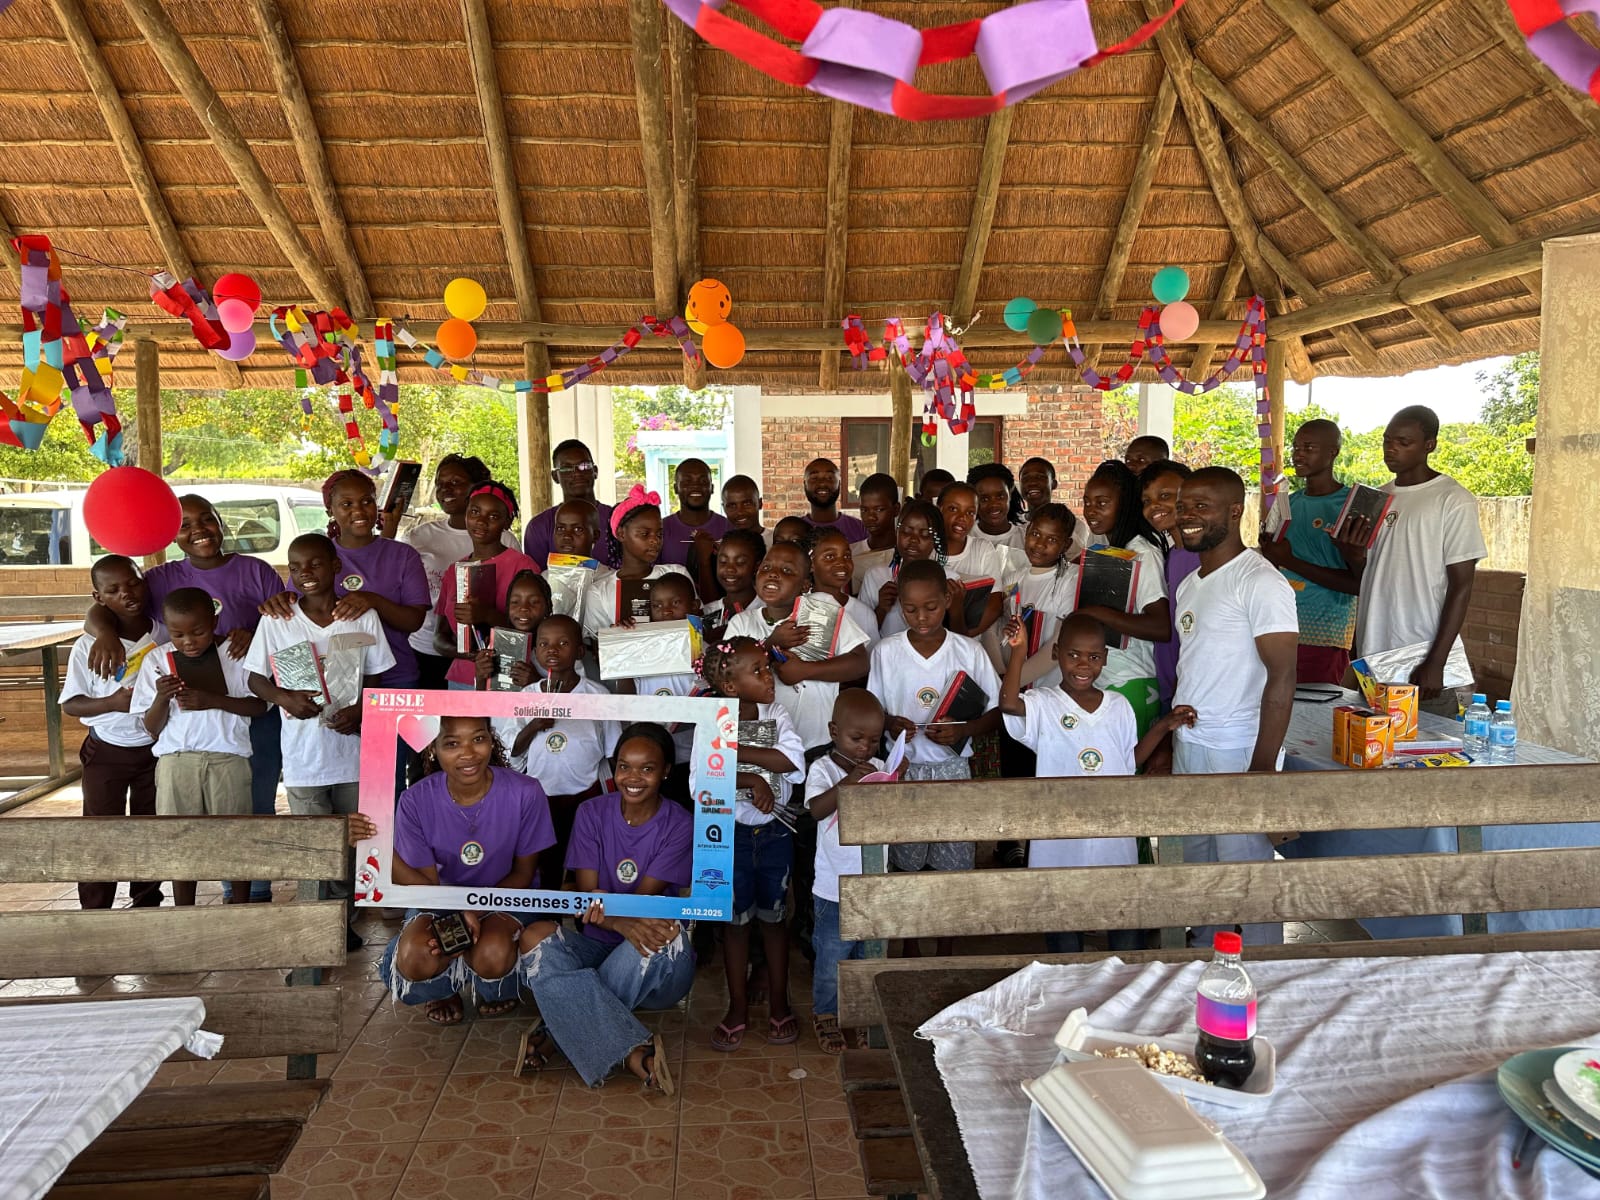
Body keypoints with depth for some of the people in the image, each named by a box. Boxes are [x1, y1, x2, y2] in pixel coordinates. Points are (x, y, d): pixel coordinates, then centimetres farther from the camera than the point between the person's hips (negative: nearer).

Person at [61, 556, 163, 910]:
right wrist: (112, 703, -24)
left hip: (155, 748, 2)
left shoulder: (165, 636, -7)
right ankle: (94, 912, 13)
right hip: (106, 752, -2)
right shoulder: (88, 646, -11)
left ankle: (147, 901, 28)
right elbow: (70, 704, -7)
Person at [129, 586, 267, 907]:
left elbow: (260, 706, -1)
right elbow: (152, 729, 6)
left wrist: (213, 700, -14)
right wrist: (162, 698, -14)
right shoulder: (157, 660, 5)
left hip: (228, 757, -1)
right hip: (176, 759, 2)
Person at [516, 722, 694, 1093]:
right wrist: (621, 923, -33)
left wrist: (607, 909, -37)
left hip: (656, 967, -1)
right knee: (537, 936, -28)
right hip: (598, 947, 2)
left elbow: (645, 897, -13)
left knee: (666, 934, -36)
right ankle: (634, 1052, -34)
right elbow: (586, 893, -9)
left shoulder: (679, 825, -5)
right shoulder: (592, 813, 0)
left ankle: (555, 1033, -23)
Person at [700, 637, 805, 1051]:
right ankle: (738, 1007, 24)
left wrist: (735, 751, -24)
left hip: (774, 833, 1)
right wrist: (752, 780, -30)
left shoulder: (776, 717, -5)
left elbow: (793, 759, -22)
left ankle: (778, 1004, 26)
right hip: (731, 834, -1)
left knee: (773, 916, 13)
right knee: (736, 919, 10)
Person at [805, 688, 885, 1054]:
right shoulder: (823, 769, -10)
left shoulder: (880, 769, 1)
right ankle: (825, 1016, 29)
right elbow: (816, 810, -26)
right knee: (831, 958, 9)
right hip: (834, 888, -4)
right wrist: (847, 782, -38)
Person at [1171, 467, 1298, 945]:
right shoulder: (1189, 585, 13)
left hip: (1238, 753, -8)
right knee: (1198, 865, 16)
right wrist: (1167, 739, 13)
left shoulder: (1260, 582, -13)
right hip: (1187, 748, 8)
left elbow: (1281, 679, -17)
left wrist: (1262, 769, -20)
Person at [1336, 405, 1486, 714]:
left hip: (1423, 659, -6)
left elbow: (1461, 586, -9)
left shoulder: (1453, 501, -6)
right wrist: (1352, 554, -5)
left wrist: (1435, 662, -15)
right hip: (1372, 655, 6)